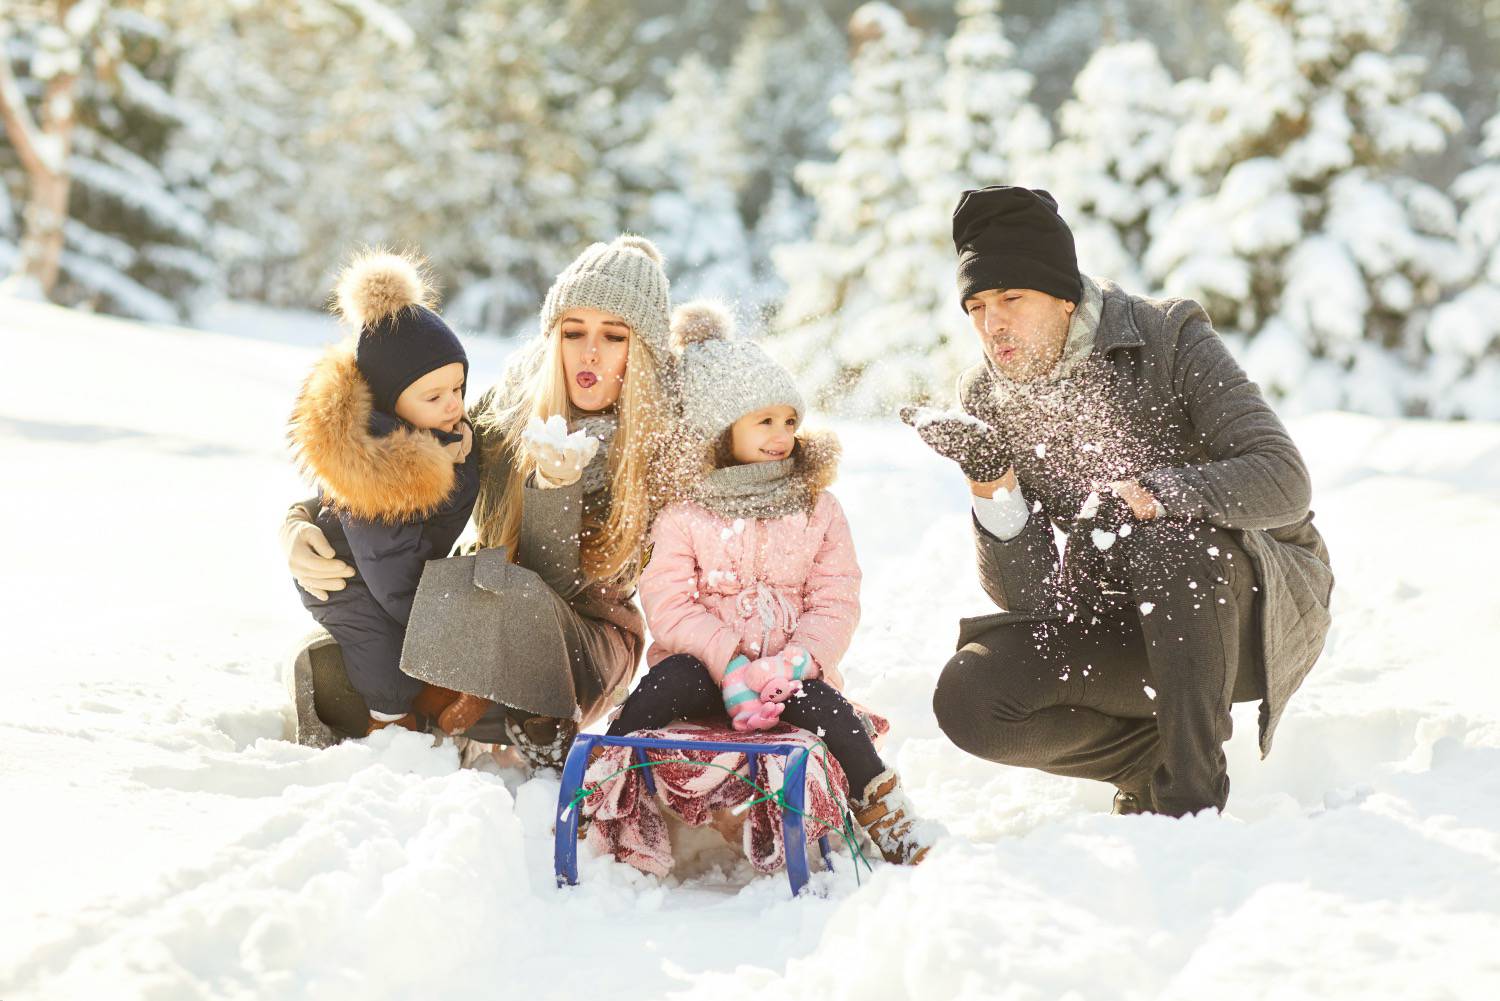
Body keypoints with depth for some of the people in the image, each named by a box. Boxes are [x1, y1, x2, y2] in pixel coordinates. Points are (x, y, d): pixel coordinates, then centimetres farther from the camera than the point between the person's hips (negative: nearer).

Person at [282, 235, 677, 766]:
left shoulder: (658, 448, -15)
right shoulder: (507, 409, -4)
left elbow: (559, 582, -20)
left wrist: (556, 484, -38)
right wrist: (300, 524, -18)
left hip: (588, 641, -4)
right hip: (478, 618, 4)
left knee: (517, 596, -38)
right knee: (322, 667, -19)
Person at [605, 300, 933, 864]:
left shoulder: (818, 509, 9)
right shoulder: (683, 514, 1)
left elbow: (836, 603, 2)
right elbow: (667, 605, -9)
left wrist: (798, 660, -17)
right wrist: (729, 660, -23)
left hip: (789, 666, 1)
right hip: (702, 659, -1)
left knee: (824, 707, -28)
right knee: (661, 688, -32)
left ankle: (882, 808, -16)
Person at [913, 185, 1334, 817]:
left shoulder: (1171, 340, -15)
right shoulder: (986, 398, -5)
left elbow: (1285, 482, -27)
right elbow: (1026, 595, -11)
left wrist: (1155, 491, -42)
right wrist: (993, 485, -28)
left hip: (1259, 602, -4)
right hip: (1121, 624, 4)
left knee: (1162, 542, -37)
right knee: (968, 698, -20)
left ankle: (1192, 792, -27)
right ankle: (1154, 759, 0)